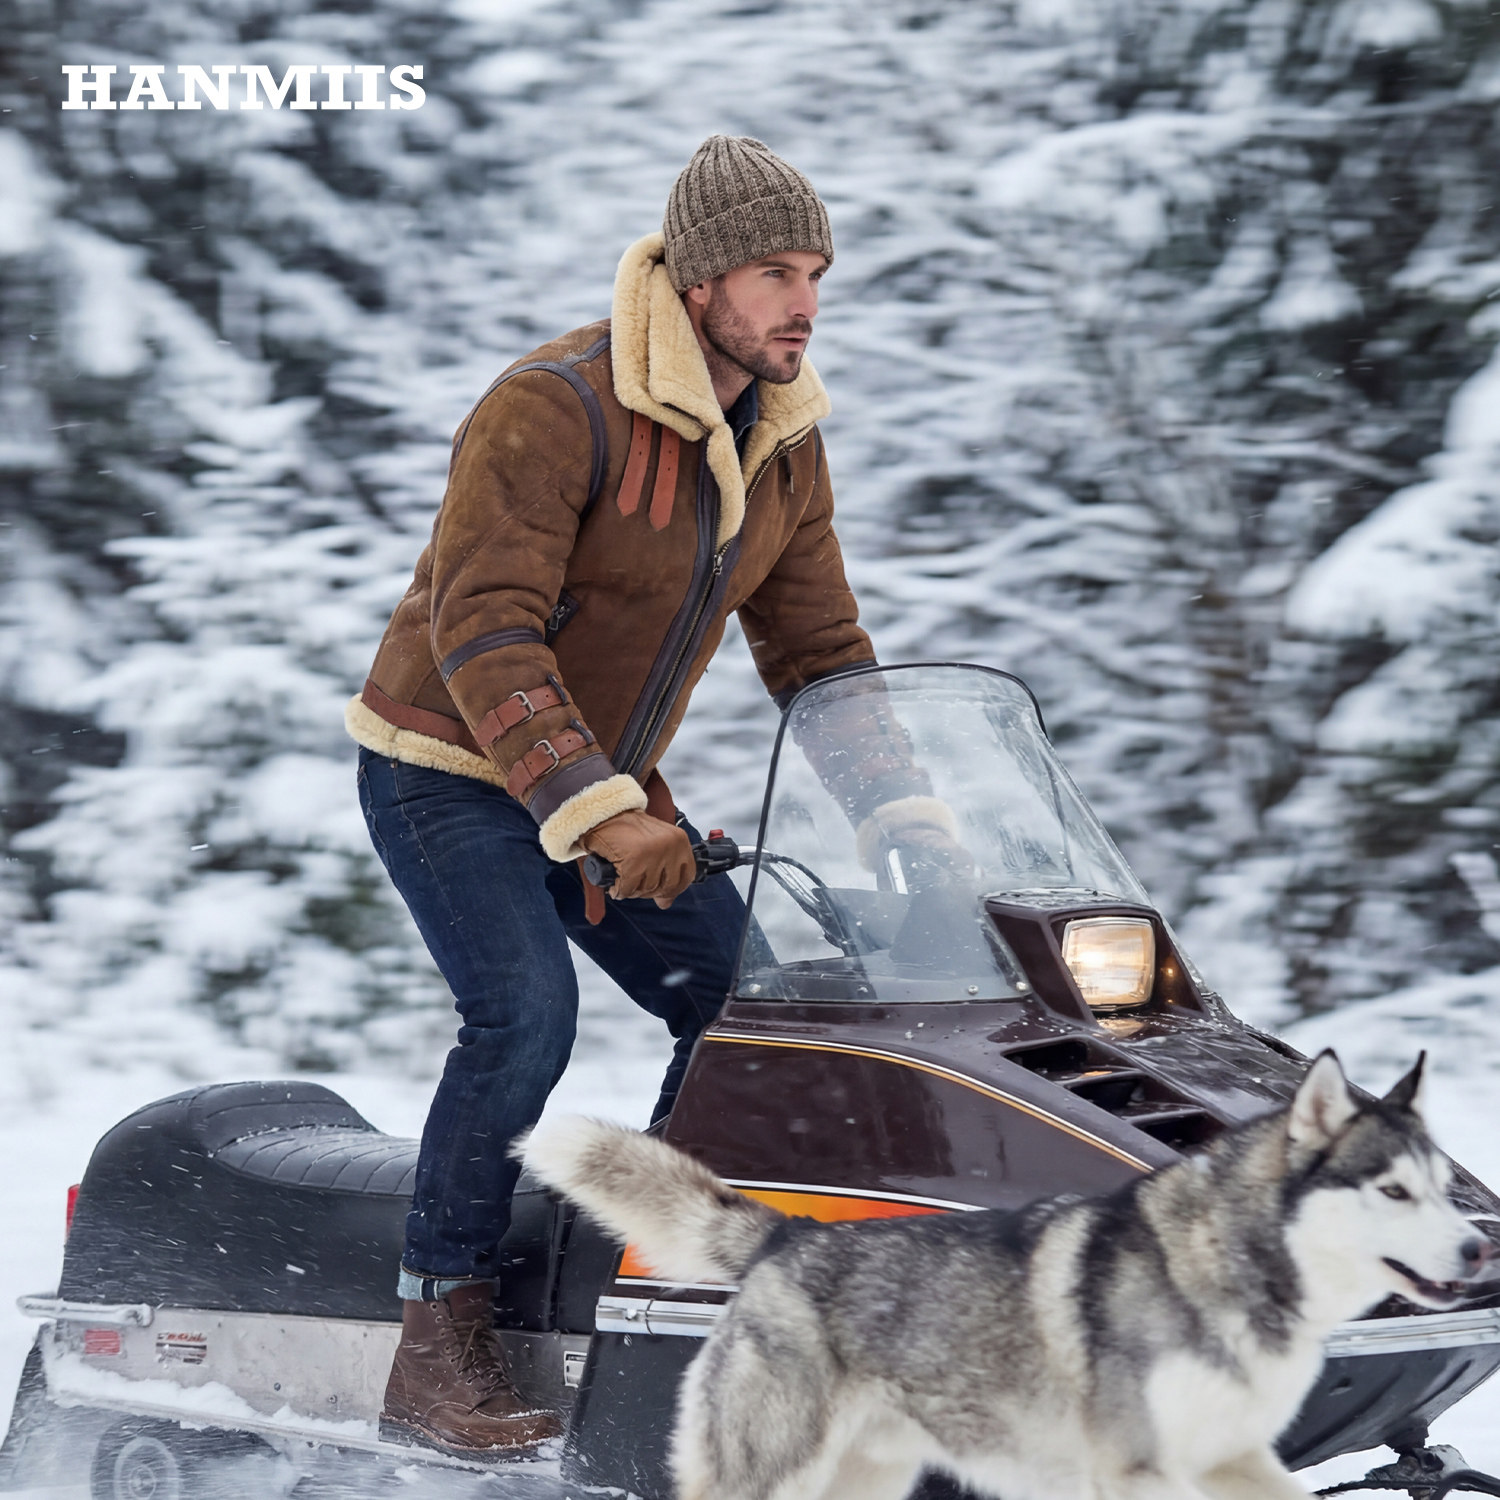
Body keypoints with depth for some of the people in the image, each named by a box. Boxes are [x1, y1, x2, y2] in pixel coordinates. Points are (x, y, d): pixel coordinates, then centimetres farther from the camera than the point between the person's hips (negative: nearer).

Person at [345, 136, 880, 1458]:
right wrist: (595, 810, -38)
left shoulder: (786, 445, 1)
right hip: (449, 769, -7)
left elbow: (819, 651, 11)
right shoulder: (554, 408, -23)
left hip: (613, 785, 8)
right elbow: (483, 632, -29)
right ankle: (436, 1346, -17)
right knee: (526, 1015, -25)